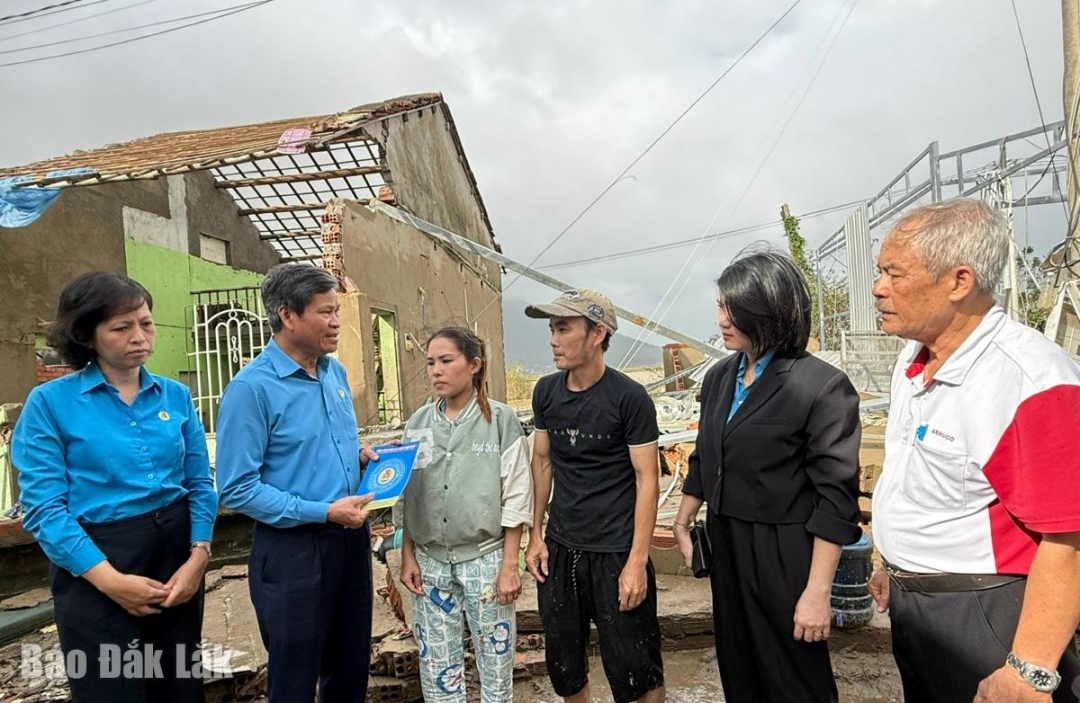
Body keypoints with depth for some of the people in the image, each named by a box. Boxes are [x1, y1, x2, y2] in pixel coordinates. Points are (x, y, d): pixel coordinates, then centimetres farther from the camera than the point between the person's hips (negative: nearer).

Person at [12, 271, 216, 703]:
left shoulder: (176, 396, 3)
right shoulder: (50, 402, -7)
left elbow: (200, 483, 3)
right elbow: (44, 508, -11)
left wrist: (198, 555, -9)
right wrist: (110, 579, -17)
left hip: (176, 550, 4)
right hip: (95, 563, -3)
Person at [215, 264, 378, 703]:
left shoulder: (336, 372, 5)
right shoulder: (251, 387, -17)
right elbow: (237, 489, -19)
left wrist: (359, 456, -2)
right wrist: (323, 512, -21)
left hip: (351, 537, 7)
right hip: (292, 549, -6)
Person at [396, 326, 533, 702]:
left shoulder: (501, 420, -8)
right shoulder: (418, 423, 3)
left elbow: (516, 498, -8)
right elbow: (406, 496, 8)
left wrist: (509, 565, -9)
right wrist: (407, 556, 4)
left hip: (484, 557, -3)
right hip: (430, 560, 4)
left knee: (495, 664, 10)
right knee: (437, 667, 14)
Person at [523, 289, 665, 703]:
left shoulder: (630, 398, -13)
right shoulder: (546, 392, 1)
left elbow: (647, 480, -11)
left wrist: (637, 560, -15)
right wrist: (535, 536, 7)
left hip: (616, 552, -4)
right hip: (560, 548, 5)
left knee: (633, 668, 6)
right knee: (563, 665, 17)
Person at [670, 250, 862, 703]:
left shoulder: (822, 387, -16)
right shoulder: (719, 378, 4)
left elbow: (836, 498, -16)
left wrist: (818, 590, -17)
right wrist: (683, 521, 18)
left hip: (783, 553, -6)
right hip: (725, 545, 6)